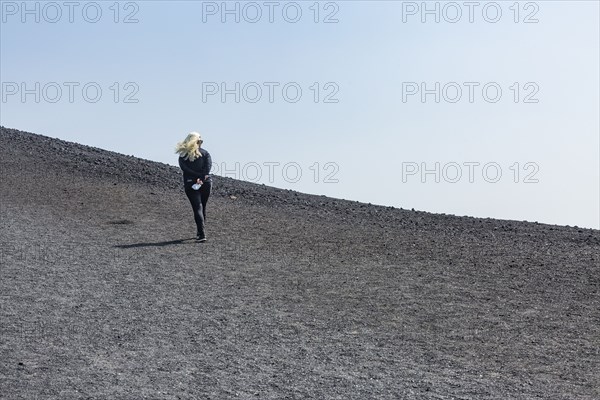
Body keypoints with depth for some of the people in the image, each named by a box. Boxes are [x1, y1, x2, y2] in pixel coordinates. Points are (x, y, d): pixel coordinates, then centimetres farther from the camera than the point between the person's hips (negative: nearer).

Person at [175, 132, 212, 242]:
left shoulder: (183, 155, 4)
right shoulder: (204, 153, 5)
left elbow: (184, 168, -10)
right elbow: (209, 165, -11)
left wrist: (199, 176, -13)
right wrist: (202, 177, -18)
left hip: (191, 184, -1)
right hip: (206, 183, 1)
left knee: (197, 208, -5)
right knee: (202, 207, 16)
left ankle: (202, 235, -16)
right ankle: (199, 232, 25)